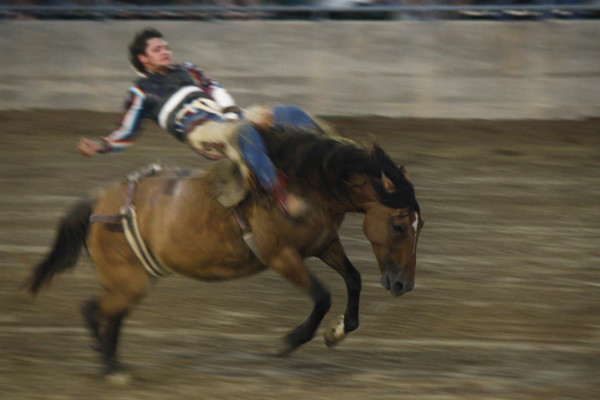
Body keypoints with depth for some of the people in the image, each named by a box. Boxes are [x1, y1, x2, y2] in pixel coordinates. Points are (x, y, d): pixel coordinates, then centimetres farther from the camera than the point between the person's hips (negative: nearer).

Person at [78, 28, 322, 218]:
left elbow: (217, 91, 23)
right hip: (201, 133, -7)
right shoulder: (142, 93, 16)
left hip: (228, 119, 7)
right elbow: (125, 134, 14)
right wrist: (100, 146, -5)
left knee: (290, 114, -9)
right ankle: (280, 193, -49)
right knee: (243, 132, -41)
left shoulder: (187, 71, 31)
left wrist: (233, 114, 3)